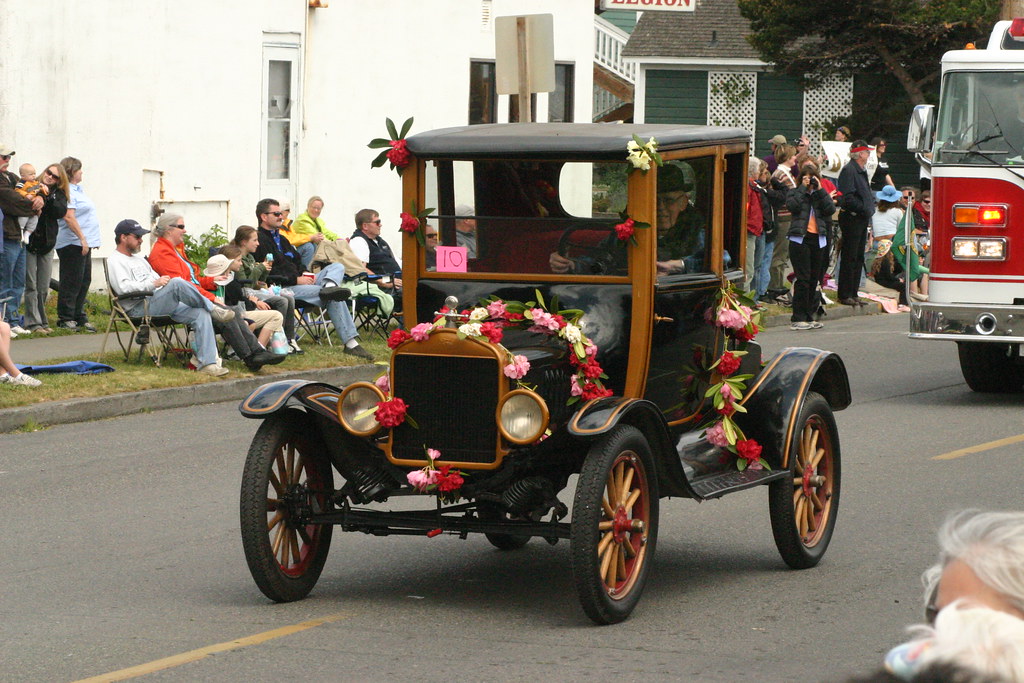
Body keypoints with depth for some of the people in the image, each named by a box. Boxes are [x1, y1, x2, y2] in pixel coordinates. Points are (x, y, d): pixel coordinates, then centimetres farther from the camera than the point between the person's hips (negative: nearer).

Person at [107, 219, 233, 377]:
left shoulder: (139, 260, 32)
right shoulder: (115, 261, 2)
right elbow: (124, 287, -15)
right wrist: (154, 283, -19)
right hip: (140, 309, -9)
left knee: (201, 314, -16)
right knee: (177, 283, -33)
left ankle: (208, 363, -23)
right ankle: (213, 309, -13)